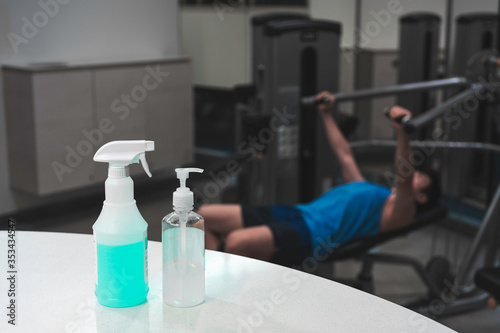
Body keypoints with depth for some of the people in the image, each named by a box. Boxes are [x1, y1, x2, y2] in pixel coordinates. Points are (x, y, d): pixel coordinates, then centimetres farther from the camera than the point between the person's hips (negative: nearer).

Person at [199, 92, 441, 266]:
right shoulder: (368, 190, 31)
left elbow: (403, 177, -18)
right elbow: (344, 154, 41)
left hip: (312, 235, -10)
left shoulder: (398, 210, 4)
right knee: (205, 216, 0)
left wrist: (402, 133, -33)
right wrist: (326, 114, 43)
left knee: (237, 242, -35)